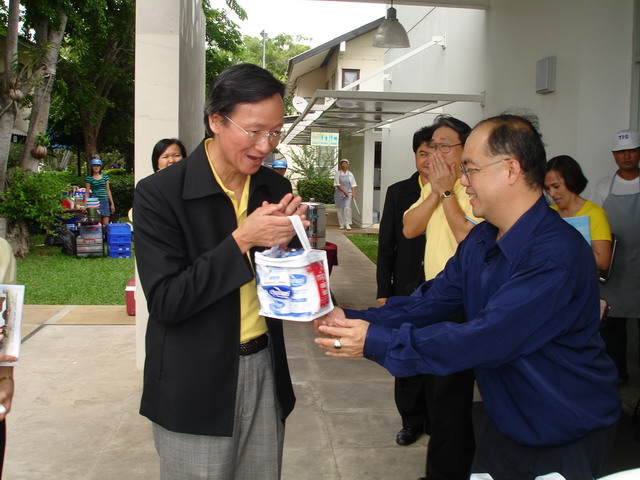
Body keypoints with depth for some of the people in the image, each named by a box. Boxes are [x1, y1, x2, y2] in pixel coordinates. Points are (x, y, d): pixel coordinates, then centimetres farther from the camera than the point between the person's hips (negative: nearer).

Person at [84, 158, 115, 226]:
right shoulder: (89, 178, 3)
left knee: (106, 224, -2)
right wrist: (85, 205, -5)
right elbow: (87, 193, 4)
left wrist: (112, 204, 12)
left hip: (105, 201, 2)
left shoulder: (105, 176, 11)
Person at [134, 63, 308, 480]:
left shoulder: (276, 187, 1)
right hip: (195, 388, -4)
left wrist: (284, 239, -12)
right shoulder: (159, 193, -14)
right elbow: (165, 303, -18)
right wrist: (241, 240, -24)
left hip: (265, 372, 5)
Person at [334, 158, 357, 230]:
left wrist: (353, 193, -4)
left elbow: (353, 185, 9)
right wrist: (344, 191, -16)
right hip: (339, 193, 0)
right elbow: (337, 184, -7)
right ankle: (342, 225, 11)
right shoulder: (338, 173, 1)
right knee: (340, 209, 1)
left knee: (347, 207, -17)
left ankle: (348, 224, -10)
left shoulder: (350, 174, 8)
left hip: (348, 193, 0)